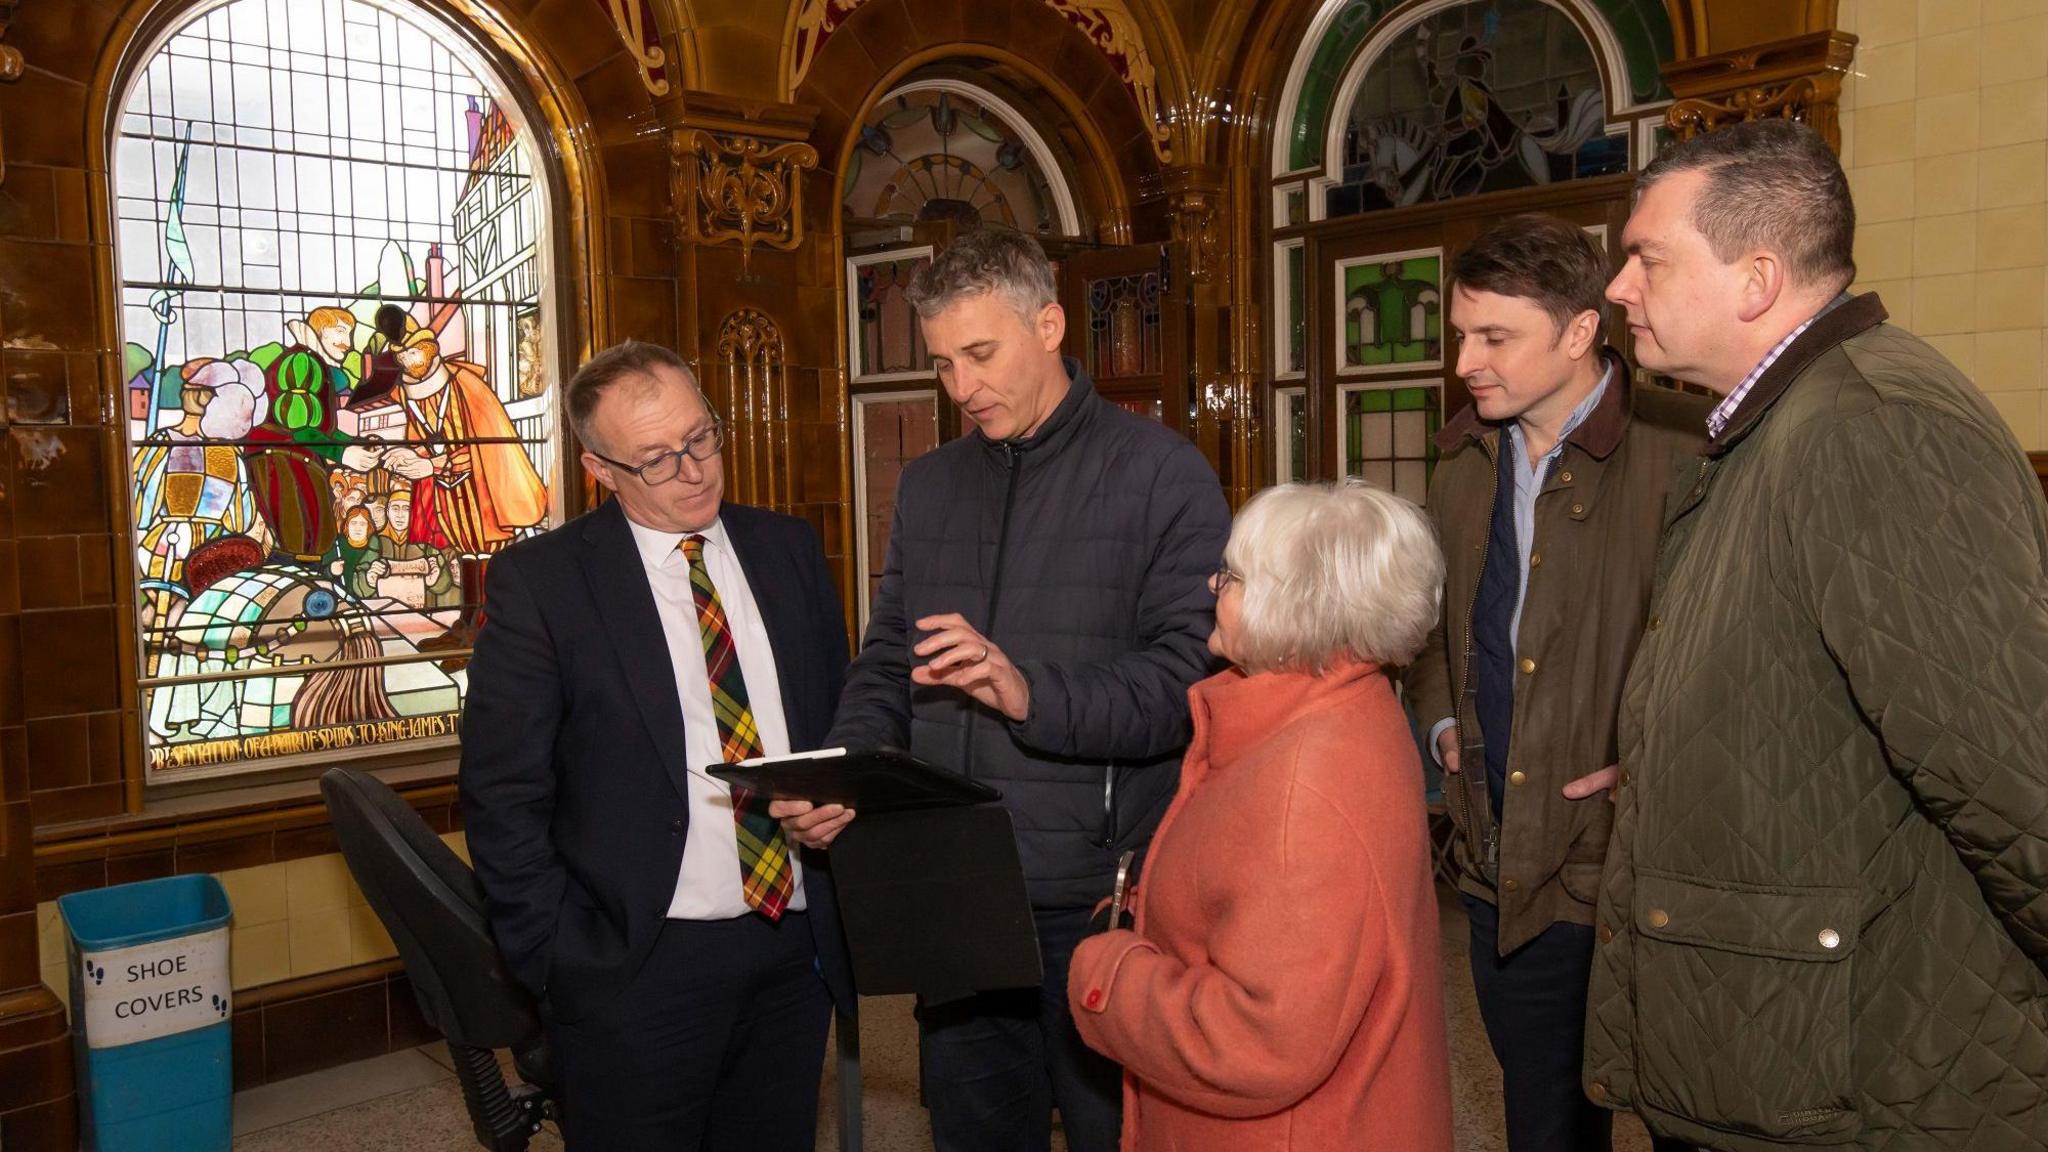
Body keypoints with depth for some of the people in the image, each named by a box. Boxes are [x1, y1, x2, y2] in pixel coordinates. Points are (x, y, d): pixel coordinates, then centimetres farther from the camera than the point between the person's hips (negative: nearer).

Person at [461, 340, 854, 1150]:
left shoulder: (789, 551, 6)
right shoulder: (539, 581, -6)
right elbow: (502, 795, -6)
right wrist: (561, 960, -9)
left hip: (796, 951, 4)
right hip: (639, 967, -4)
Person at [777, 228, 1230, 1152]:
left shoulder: (1161, 474, -5)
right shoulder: (928, 485, 13)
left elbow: (1193, 675, -15)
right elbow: (885, 666, 12)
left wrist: (1034, 694, -26)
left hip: (1099, 900, -5)